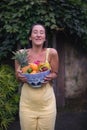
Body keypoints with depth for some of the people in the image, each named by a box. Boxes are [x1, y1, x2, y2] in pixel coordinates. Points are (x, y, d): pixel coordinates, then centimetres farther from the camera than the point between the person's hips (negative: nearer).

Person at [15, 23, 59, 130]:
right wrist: (21, 77, -17)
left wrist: (49, 77, -17)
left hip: (47, 102, 0)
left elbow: (55, 73, 4)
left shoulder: (52, 53, -8)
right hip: (27, 102, 1)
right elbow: (17, 75, 6)